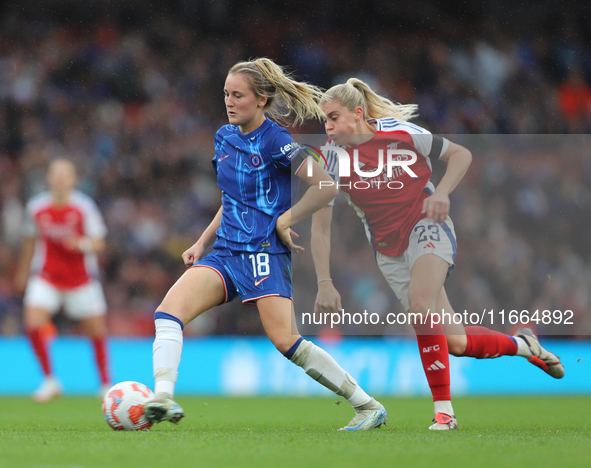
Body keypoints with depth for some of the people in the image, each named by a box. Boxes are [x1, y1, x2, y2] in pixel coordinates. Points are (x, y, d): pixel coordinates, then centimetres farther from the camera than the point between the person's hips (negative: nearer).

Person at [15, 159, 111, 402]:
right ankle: (50, 381, -4)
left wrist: (82, 244, -30)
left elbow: (98, 243, -8)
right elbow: (30, 241, 14)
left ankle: (106, 383, 23)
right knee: (33, 323, -19)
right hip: (46, 278, 1)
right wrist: (23, 271, 21)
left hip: (82, 279, -1)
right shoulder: (36, 207, -2)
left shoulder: (84, 206, -9)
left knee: (97, 332, 2)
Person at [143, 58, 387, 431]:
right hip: (226, 252, 7)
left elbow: (326, 187, -14)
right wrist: (203, 243, 19)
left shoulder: (275, 141, -10)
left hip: (264, 252, -7)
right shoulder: (225, 137, 13)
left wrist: (285, 221, -9)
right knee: (170, 308, -15)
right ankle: (163, 400, -26)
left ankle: (369, 406, -3)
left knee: (285, 340, -15)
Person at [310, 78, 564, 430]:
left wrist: (442, 192, -16)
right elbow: (320, 227, -5)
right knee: (455, 343, -2)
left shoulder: (400, 132, -13)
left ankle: (444, 410, -24)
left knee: (420, 303, -32)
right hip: (389, 248, 3)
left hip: (427, 226, -3)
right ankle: (522, 344, 28)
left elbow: (461, 154, 1)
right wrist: (325, 283, -12)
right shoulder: (333, 156, -8)